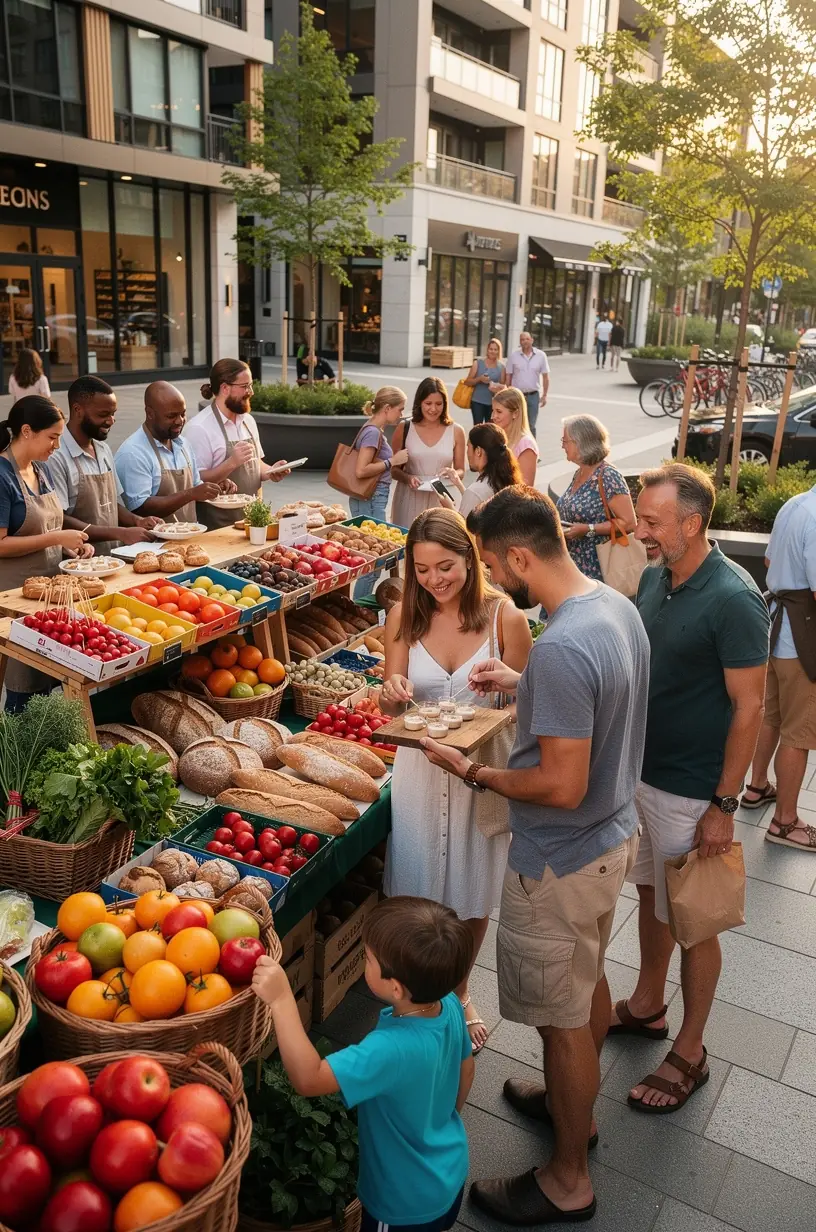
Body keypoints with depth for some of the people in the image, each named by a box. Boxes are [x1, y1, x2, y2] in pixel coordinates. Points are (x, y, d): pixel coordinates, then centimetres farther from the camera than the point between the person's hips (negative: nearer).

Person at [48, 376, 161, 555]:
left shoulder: (104, 450, 12)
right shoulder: (56, 456, -12)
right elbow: (59, 522, -14)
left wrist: (137, 521, 1)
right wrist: (120, 533, -17)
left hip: (112, 557, 7)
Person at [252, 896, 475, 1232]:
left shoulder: (393, 1049, -42)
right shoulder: (449, 1005, -19)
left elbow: (308, 1079, -46)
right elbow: (466, 1068, 0)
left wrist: (281, 1000, -47)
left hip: (408, 1205, -6)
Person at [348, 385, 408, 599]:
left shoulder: (376, 430, 14)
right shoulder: (373, 432, -15)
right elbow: (361, 471, -23)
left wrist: (397, 461, 11)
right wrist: (392, 460, -15)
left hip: (373, 499, 10)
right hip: (370, 501, -10)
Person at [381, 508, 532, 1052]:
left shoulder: (504, 615, -12)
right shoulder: (404, 616, -4)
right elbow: (393, 707, 0)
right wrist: (394, 693, -22)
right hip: (419, 768, 2)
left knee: (473, 893, 15)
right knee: (418, 889, 13)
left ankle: (460, 990, 43)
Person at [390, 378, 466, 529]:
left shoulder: (456, 432, 3)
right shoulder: (404, 429, 2)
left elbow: (460, 470, 10)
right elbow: (394, 468, 6)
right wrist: (407, 478, -14)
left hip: (440, 499, 0)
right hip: (409, 499, 0)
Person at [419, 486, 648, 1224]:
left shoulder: (561, 648, -32)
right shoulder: (617, 605, -3)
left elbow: (562, 787, -30)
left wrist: (473, 773, -17)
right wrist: (523, 685, 6)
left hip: (563, 861, -9)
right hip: (615, 833, 9)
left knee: (563, 1019, 10)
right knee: (588, 980, 28)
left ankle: (568, 1184, 32)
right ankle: (577, 1104, 53)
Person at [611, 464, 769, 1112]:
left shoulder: (732, 600, -23)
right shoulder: (655, 577, 0)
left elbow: (749, 707, -20)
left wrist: (723, 806, -17)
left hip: (693, 791, -7)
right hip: (641, 771, 7)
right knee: (651, 894, 23)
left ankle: (690, 1054, 27)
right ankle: (647, 1006, 43)